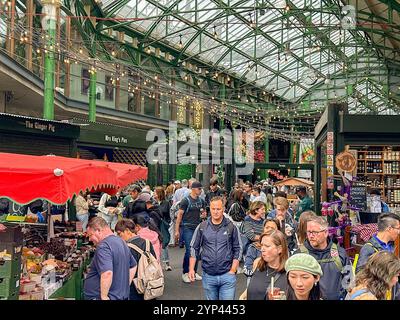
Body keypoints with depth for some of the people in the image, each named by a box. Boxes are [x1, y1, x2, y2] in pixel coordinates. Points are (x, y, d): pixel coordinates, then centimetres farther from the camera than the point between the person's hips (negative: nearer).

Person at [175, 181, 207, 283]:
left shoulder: (201, 201, 10)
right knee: (189, 251, -8)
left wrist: (204, 215, -3)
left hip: (198, 228, 6)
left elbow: (204, 213, 22)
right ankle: (185, 273, 5)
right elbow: (179, 215, -8)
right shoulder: (186, 201, -7)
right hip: (188, 228, -6)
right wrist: (177, 230, -12)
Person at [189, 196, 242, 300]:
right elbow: (194, 248, 6)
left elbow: (237, 250, 1)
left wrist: (232, 271, -5)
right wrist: (191, 269, -1)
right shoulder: (202, 227, 1)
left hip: (227, 275, -2)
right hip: (208, 276, 2)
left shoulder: (231, 227, -3)